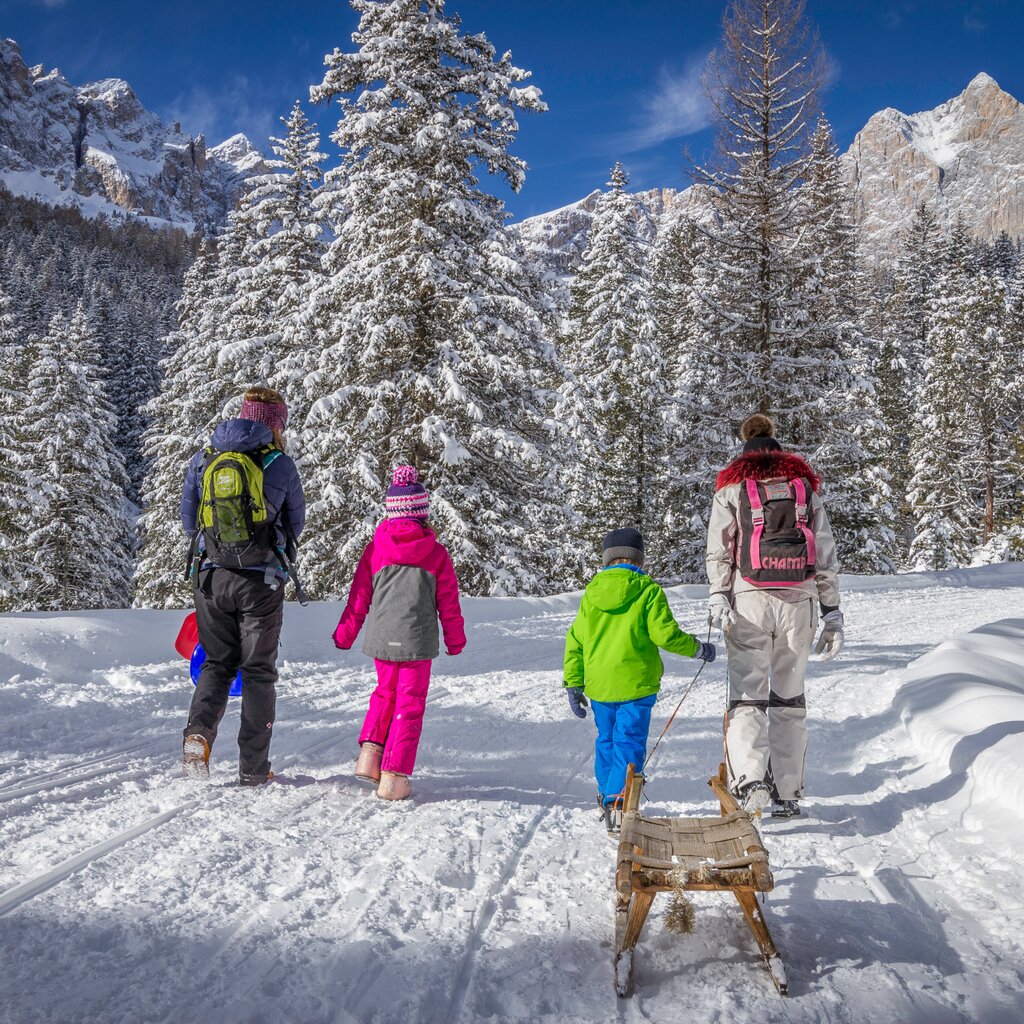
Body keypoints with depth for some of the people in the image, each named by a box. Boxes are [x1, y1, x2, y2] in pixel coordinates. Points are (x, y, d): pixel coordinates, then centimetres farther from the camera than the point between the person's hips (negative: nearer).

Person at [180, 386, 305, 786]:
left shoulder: (202, 460, 4)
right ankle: (253, 768, 10)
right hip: (261, 581, -3)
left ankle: (198, 731, -8)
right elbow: (295, 524, 6)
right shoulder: (280, 464, -5)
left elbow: (188, 520, 11)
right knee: (258, 671, 8)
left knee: (217, 663, 17)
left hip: (211, 576, 3)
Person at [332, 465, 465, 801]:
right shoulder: (437, 553, -2)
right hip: (418, 641, -2)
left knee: (385, 693, 24)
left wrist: (345, 634, 16)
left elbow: (359, 597, 5)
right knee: (410, 704, 5)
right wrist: (455, 640, 17)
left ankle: (370, 750, 7)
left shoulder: (376, 548, 1)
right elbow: (448, 604, 4)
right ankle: (394, 776, 1)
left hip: (381, 639, 2)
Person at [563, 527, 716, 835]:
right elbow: (664, 634, -11)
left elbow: (575, 642, 8)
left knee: (606, 741, 21)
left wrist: (573, 685, 15)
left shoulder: (591, 593, 7)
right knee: (629, 744, -3)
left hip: (598, 686, 5)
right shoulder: (648, 590, -5)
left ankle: (607, 798, 33)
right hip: (635, 683, -5)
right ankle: (618, 803, -17)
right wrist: (698, 648, 6)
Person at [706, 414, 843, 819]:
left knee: (747, 696, -1)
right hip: (798, 602, 2)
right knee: (790, 698, 11)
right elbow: (826, 554, 11)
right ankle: (787, 793, 12)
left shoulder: (732, 486, 10)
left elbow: (719, 549, -3)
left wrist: (717, 597, -8)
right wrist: (832, 612, 11)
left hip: (749, 601, -2)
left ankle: (750, 781, -21)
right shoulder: (804, 485, 16)